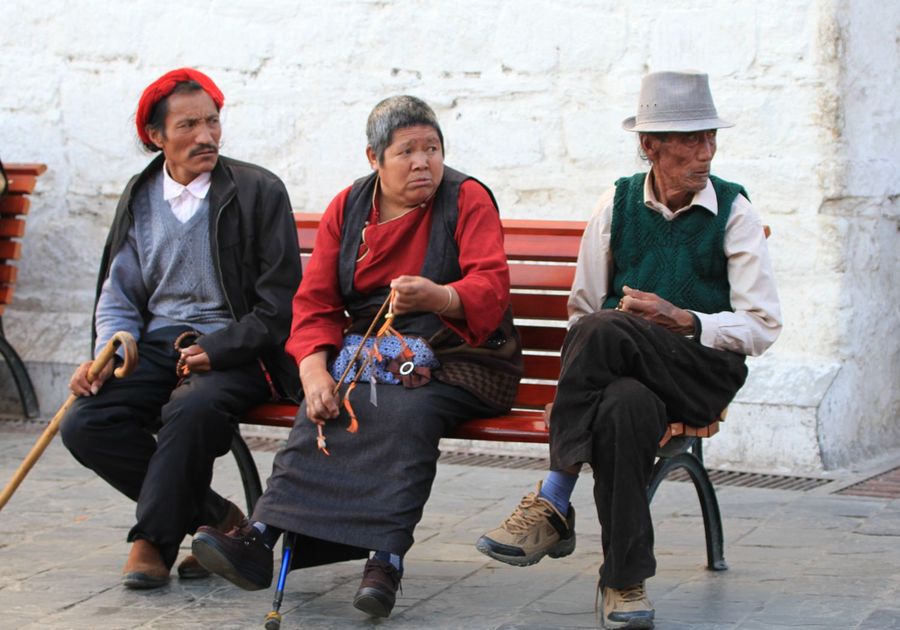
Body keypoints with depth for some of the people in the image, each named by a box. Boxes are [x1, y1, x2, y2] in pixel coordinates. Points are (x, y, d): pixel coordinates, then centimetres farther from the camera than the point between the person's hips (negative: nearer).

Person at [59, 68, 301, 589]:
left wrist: (215, 349, -15)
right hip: (157, 345, 5)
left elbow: (278, 305, -4)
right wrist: (106, 355, -7)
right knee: (85, 424, -19)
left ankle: (154, 540, -17)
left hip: (233, 348, -5)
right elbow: (119, 296, 13)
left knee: (192, 410, -37)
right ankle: (214, 518, -8)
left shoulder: (259, 191, -2)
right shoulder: (139, 198, 12)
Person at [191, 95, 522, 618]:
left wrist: (437, 297, -37)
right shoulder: (347, 208, 11)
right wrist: (315, 371, -15)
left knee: (408, 411, -35)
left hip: (455, 359, -3)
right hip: (367, 353, 3)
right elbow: (315, 303, 5)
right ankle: (263, 533, -41)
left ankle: (385, 560, -42)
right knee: (326, 406, -28)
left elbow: (491, 287, -14)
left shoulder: (468, 199, 0)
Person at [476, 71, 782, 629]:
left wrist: (683, 321, -14)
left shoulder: (735, 211, 4)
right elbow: (582, 307, 14)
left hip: (705, 372, -2)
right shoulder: (619, 203, 11)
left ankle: (553, 504, -30)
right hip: (622, 368, 2)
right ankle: (627, 579, -29)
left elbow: (763, 326, 0)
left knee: (605, 329, -35)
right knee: (626, 404, -38)